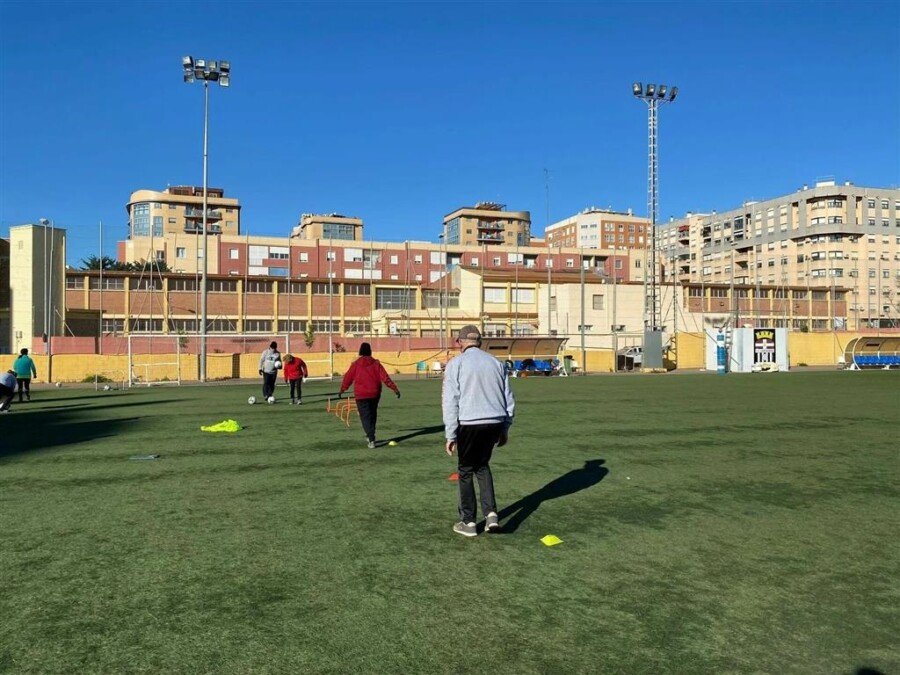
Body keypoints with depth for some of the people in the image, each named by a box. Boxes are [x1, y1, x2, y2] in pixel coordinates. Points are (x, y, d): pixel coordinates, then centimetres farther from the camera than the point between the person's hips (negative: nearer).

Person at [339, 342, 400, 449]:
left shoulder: (355, 364, -3)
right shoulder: (376, 363, 0)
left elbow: (348, 378, 4)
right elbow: (385, 377, -5)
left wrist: (342, 390, 18)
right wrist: (394, 388, -3)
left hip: (361, 395, -2)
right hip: (375, 393, 3)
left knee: (365, 416, -2)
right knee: (372, 414, 20)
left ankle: (371, 439, -14)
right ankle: (370, 435, 33)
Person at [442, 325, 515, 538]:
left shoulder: (456, 364, -2)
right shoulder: (496, 363, 11)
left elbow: (450, 402, -8)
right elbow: (509, 400, 12)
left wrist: (450, 435, -4)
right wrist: (505, 429, 20)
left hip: (469, 424, -4)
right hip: (495, 422, 4)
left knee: (465, 471, 11)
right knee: (482, 466, 22)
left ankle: (468, 522, 15)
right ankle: (491, 514, 11)